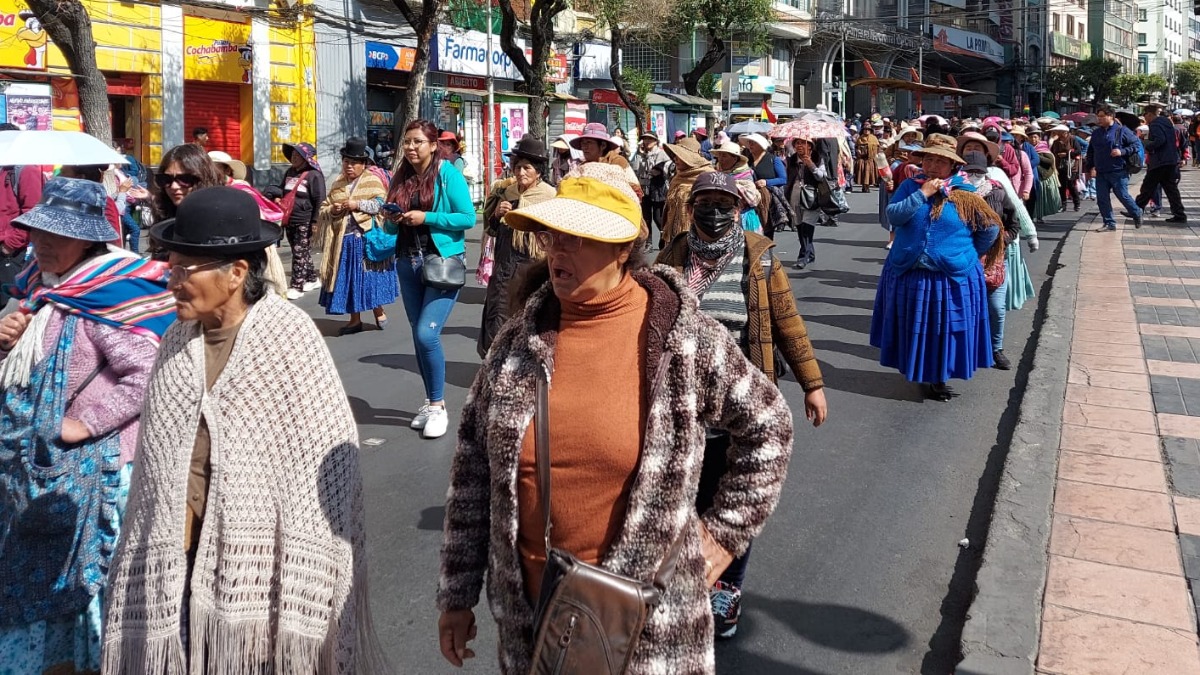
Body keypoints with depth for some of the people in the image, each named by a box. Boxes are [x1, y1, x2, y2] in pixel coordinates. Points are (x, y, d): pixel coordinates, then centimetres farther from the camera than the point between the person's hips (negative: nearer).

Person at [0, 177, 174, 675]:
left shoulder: (113, 292, -19)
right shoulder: (40, 286, 8)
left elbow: (146, 373, -28)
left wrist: (85, 422, -24)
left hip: (93, 466, -9)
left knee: (86, 574, 6)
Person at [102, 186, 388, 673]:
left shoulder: (288, 336, -11)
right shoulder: (177, 340, 4)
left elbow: (324, 461, -10)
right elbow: (157, 461, 9)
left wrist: (306, 591, -11)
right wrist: (149, 562, 8)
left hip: (260, 567, -4)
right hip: (179, 565, 4)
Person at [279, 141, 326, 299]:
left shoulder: (314, 175, -9)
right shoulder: (289, 172, 15)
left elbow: (319, 200, -12)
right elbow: (281, 191, 26)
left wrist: (315, 221, -17)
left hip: (304, 222, -8)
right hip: (289, 220, 8)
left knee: (300, 253, -7)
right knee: (302, 252, 15)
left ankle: (297, 286, -5)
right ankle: (312, 279, 28)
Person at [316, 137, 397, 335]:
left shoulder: (373, 181, 1)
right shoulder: (337, 184, 16)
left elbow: (383, 204, -11)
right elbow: (323, 210, 16)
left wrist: (358, 204, -18)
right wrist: (332, 210, -6)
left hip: (367, 239, -4)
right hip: (343, 241, 5)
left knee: (371, 278, 1)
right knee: (348, 280, 6)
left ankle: (379, 312, 20)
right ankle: (355, 320, 15)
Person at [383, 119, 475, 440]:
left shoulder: (447, 174, -6)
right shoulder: (400, 178, 10)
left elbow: (469, 217, -11)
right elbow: (391, 226, 18)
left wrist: (426, 217, -17)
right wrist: (393, 221, -5)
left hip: (443, 262, -6)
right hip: (409, 264, 6)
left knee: (427, 333, -16)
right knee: (419, 335, 11)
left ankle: (438, 406, -2)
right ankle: (431, 401, 24)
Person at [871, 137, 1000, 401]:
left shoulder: (965, 194, -4)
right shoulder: (909, 187, 1)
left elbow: (990, 230, 4)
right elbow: (893, 216, -13)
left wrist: (968, 255, 9)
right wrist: (921, 195, -18)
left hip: (953, 278, -1)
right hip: (909, 275, 2)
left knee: (946, 331, 8)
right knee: (916, 330, 12)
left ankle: (939, 378, 24)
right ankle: (922, 374, 29)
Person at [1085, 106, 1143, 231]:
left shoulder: (1122, 130, -5)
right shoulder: (1096, 133, 12)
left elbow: (1137, 143, -4)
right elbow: (1091, 152, 21)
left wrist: (1122, 151, -17)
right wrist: (1090, 167, 12)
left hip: (1118, 172, -6)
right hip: (1101, 173, 6)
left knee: (1123, 196, -1)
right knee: (1102, 199, 1)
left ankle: (1137, 214, 25)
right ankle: (1109, 224, 9)